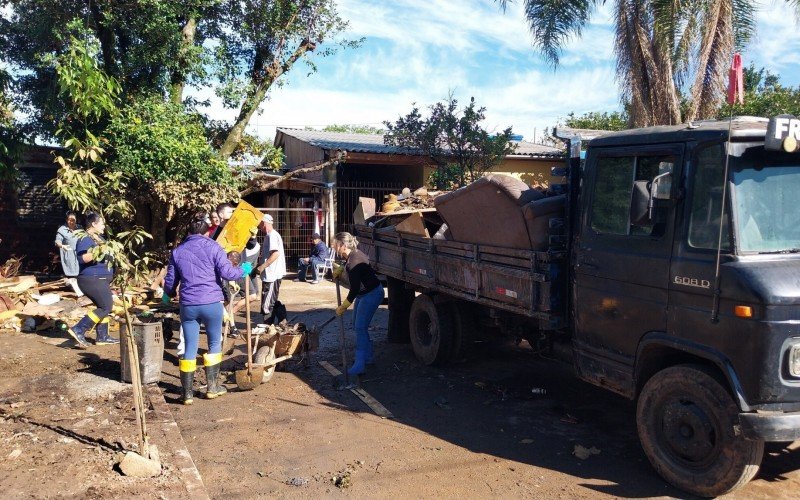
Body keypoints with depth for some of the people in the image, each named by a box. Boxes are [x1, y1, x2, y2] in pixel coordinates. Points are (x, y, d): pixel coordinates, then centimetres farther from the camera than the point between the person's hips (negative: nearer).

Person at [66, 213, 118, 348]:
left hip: (100, 280, 10)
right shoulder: (85, 240, -17)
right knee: (106, 307, -12)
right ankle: (78, 330, -12)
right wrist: (98, 250, -40)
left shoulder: (98, 238, 14)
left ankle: (102, 337, 21)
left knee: (103, 307, 14)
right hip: (92, 280, -10)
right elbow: (82, 258, -32)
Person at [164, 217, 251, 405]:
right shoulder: (212, 246, -1)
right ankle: (212, 386, 19)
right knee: (214, 343, 15)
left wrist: (169, 294, 36)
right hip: (211, 303, -3)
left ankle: (187, 392, 12)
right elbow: (226, 272, -11)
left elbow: (170, 280, 16)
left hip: (187, 305, 3)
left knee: (190, 347, 9)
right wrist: (243, 271, 7)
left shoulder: (178, 251, 10)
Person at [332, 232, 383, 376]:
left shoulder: (353, 264, -29)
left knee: (360, 327, -13)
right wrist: (340, 269, 11)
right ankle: (367, 356, 28)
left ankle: (360, 365, -13)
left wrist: (342, 307, -16)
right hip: (364, 293, 10)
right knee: (357, 325, 15)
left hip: (372, 294, -10)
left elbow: (354, 290, -25)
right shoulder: (352, 254, -1)